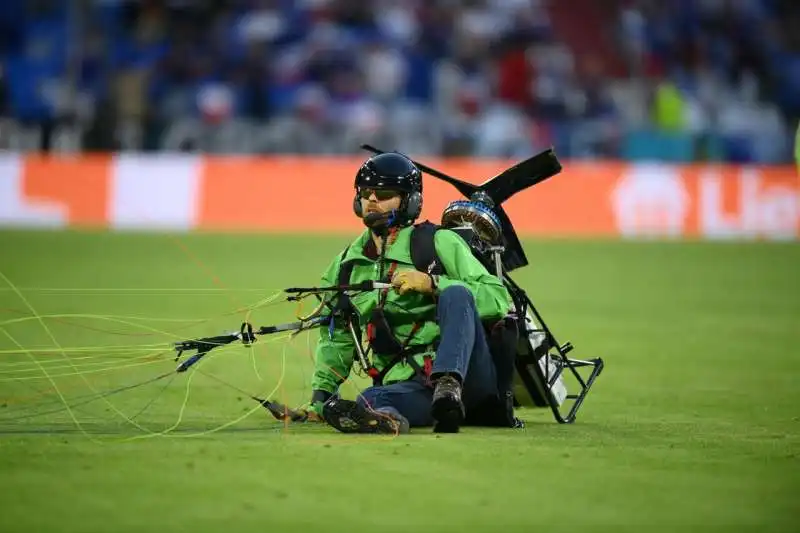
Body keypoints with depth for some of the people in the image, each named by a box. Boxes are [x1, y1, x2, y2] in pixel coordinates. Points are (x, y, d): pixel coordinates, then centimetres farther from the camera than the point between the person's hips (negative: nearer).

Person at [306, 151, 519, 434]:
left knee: (456, 294, -30)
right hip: (406, 386, 2)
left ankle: (450, 387, -52)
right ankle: (386, 418, -70)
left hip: (465, 374, -2)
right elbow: (337, 338, 32)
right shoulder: (346, 266, 20)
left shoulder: (440, 243, 6)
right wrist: (320, 391, 17)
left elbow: (498, 299, -5)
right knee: (368, 399, -34)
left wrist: (433, 284, -16)